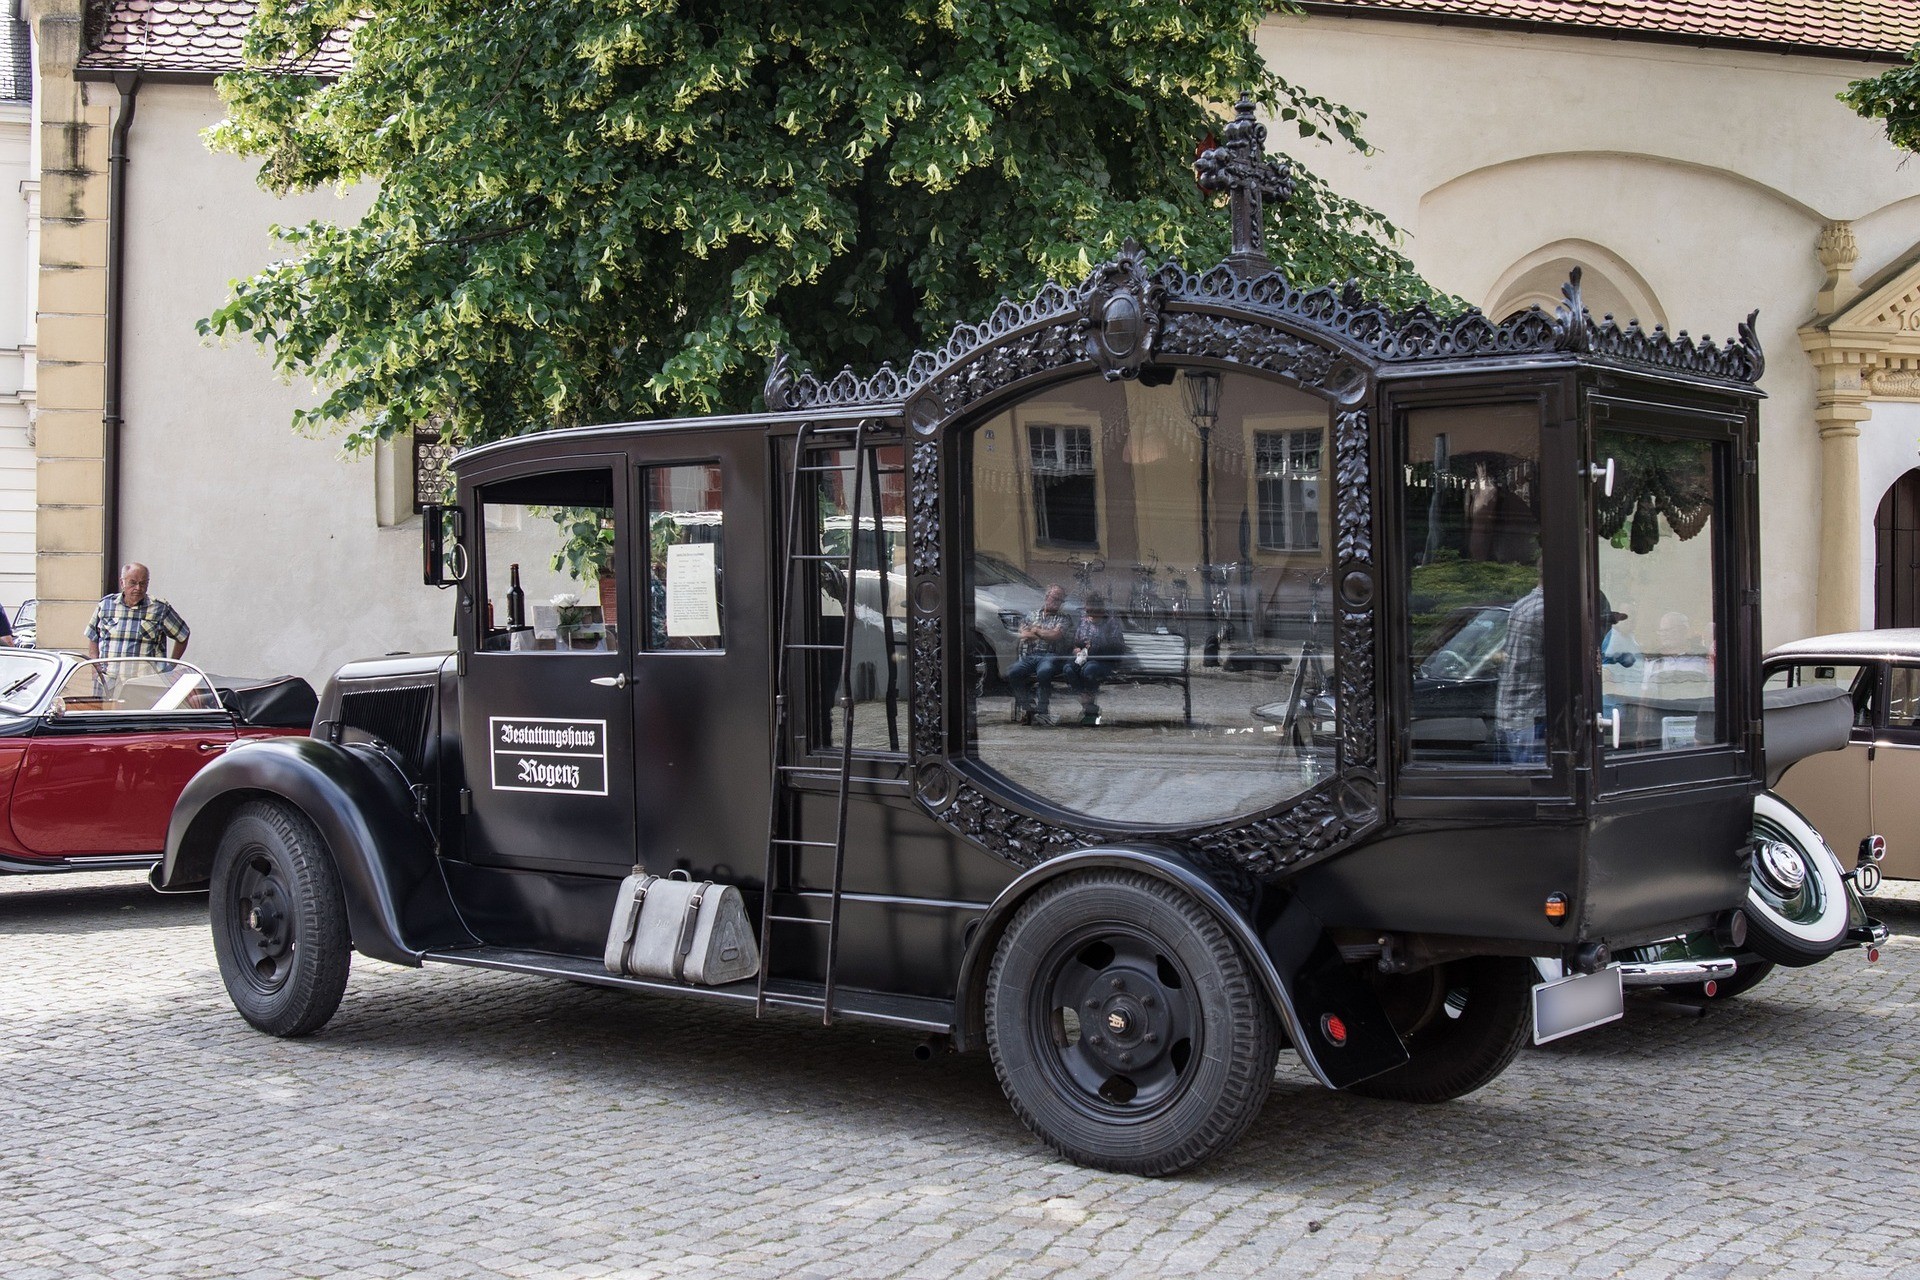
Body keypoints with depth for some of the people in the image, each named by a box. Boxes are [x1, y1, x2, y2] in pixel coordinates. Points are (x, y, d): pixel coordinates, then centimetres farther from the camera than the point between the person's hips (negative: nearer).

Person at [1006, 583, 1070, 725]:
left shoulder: (1062, 619, 15)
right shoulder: (1032, 615, 23)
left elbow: (1056, 636, -4)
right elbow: (1023, 635, 7)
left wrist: (1036, 630, 7)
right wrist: (1047, 635, 0)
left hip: (1050, 656, -3)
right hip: (1029, 656, 3)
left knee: (1044, 671, -40)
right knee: (1012, 673, -29)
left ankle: (1041, 711, -34)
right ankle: (1027, 707, -22)